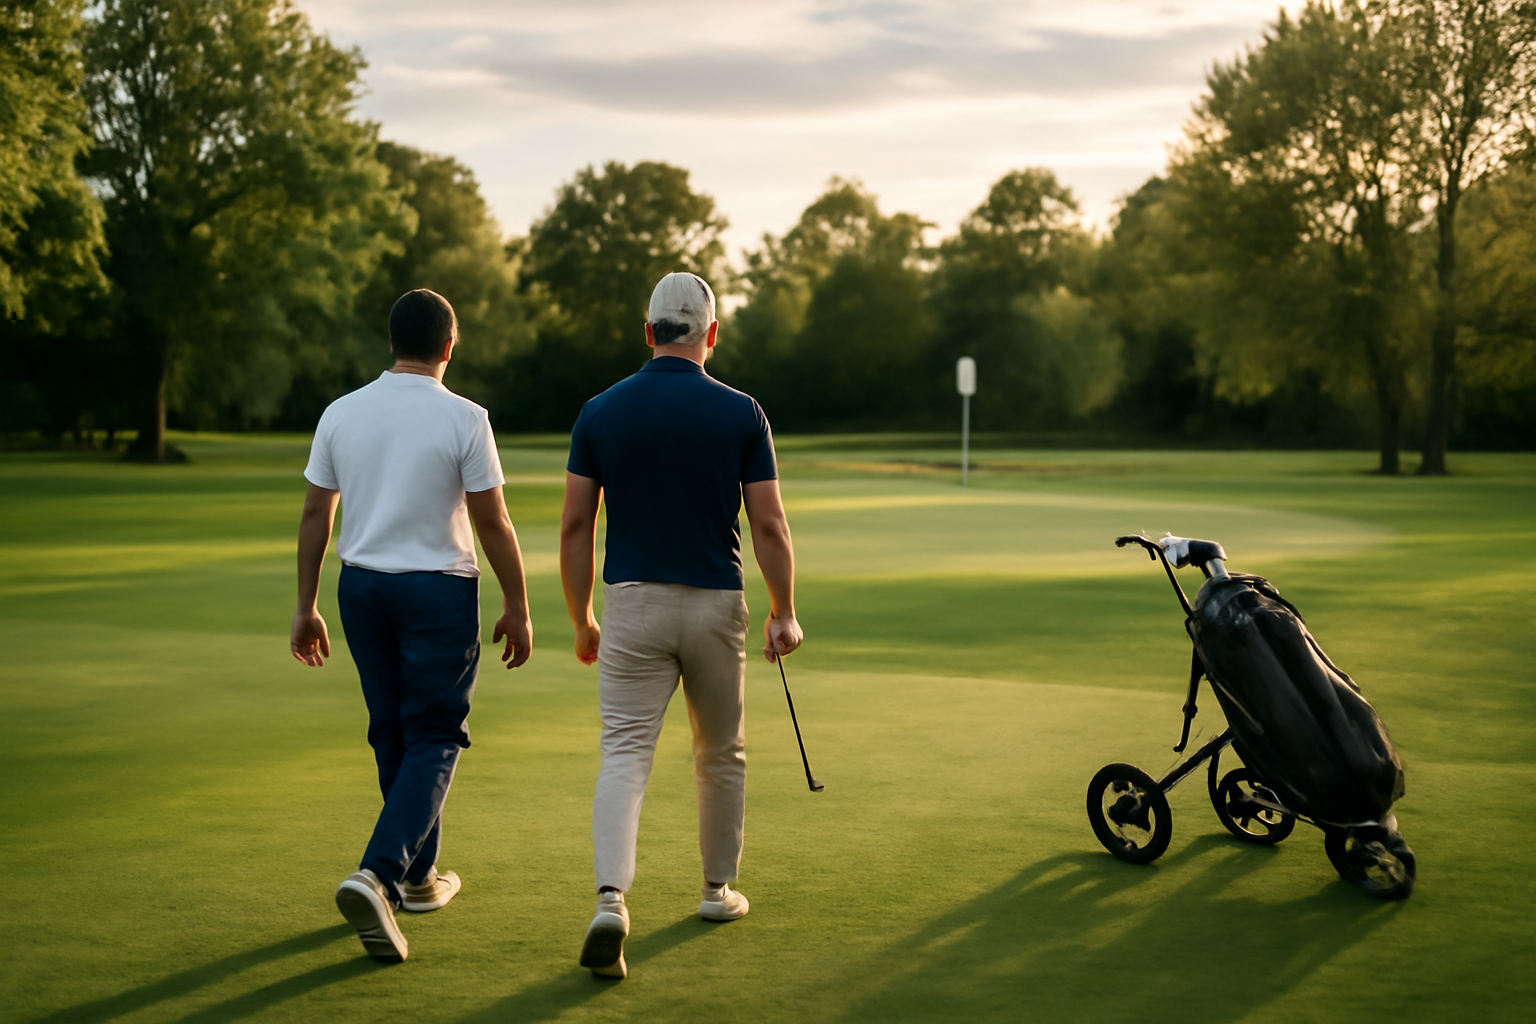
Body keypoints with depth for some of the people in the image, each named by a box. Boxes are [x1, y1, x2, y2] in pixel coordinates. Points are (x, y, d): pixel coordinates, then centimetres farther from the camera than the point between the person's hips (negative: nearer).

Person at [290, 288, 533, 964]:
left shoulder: (340, 413, 3)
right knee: (434, 738, 1)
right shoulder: (464, 419, -10)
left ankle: (419, 876, 27)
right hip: (439, 591, -5)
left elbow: (314, 516, 5)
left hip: (361, 585, 5)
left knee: (391, 734, 16)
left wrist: (306, 607, 12)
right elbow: (493, 524, -8)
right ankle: (377, 875, -17)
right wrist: (517, 608, 1)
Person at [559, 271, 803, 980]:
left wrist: (580, 621, 10)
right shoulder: (742, 414, -4)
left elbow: (574, 527, 0)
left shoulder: (602, 412, 0)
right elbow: (770, 525, -5)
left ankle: (611, 899, -23)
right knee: (721, 755, 18)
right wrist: (785, 614, 6)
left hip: (632, 603, 0)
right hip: (715, 604, 0)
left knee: (624, 756, -4)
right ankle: (719, 888, 32)